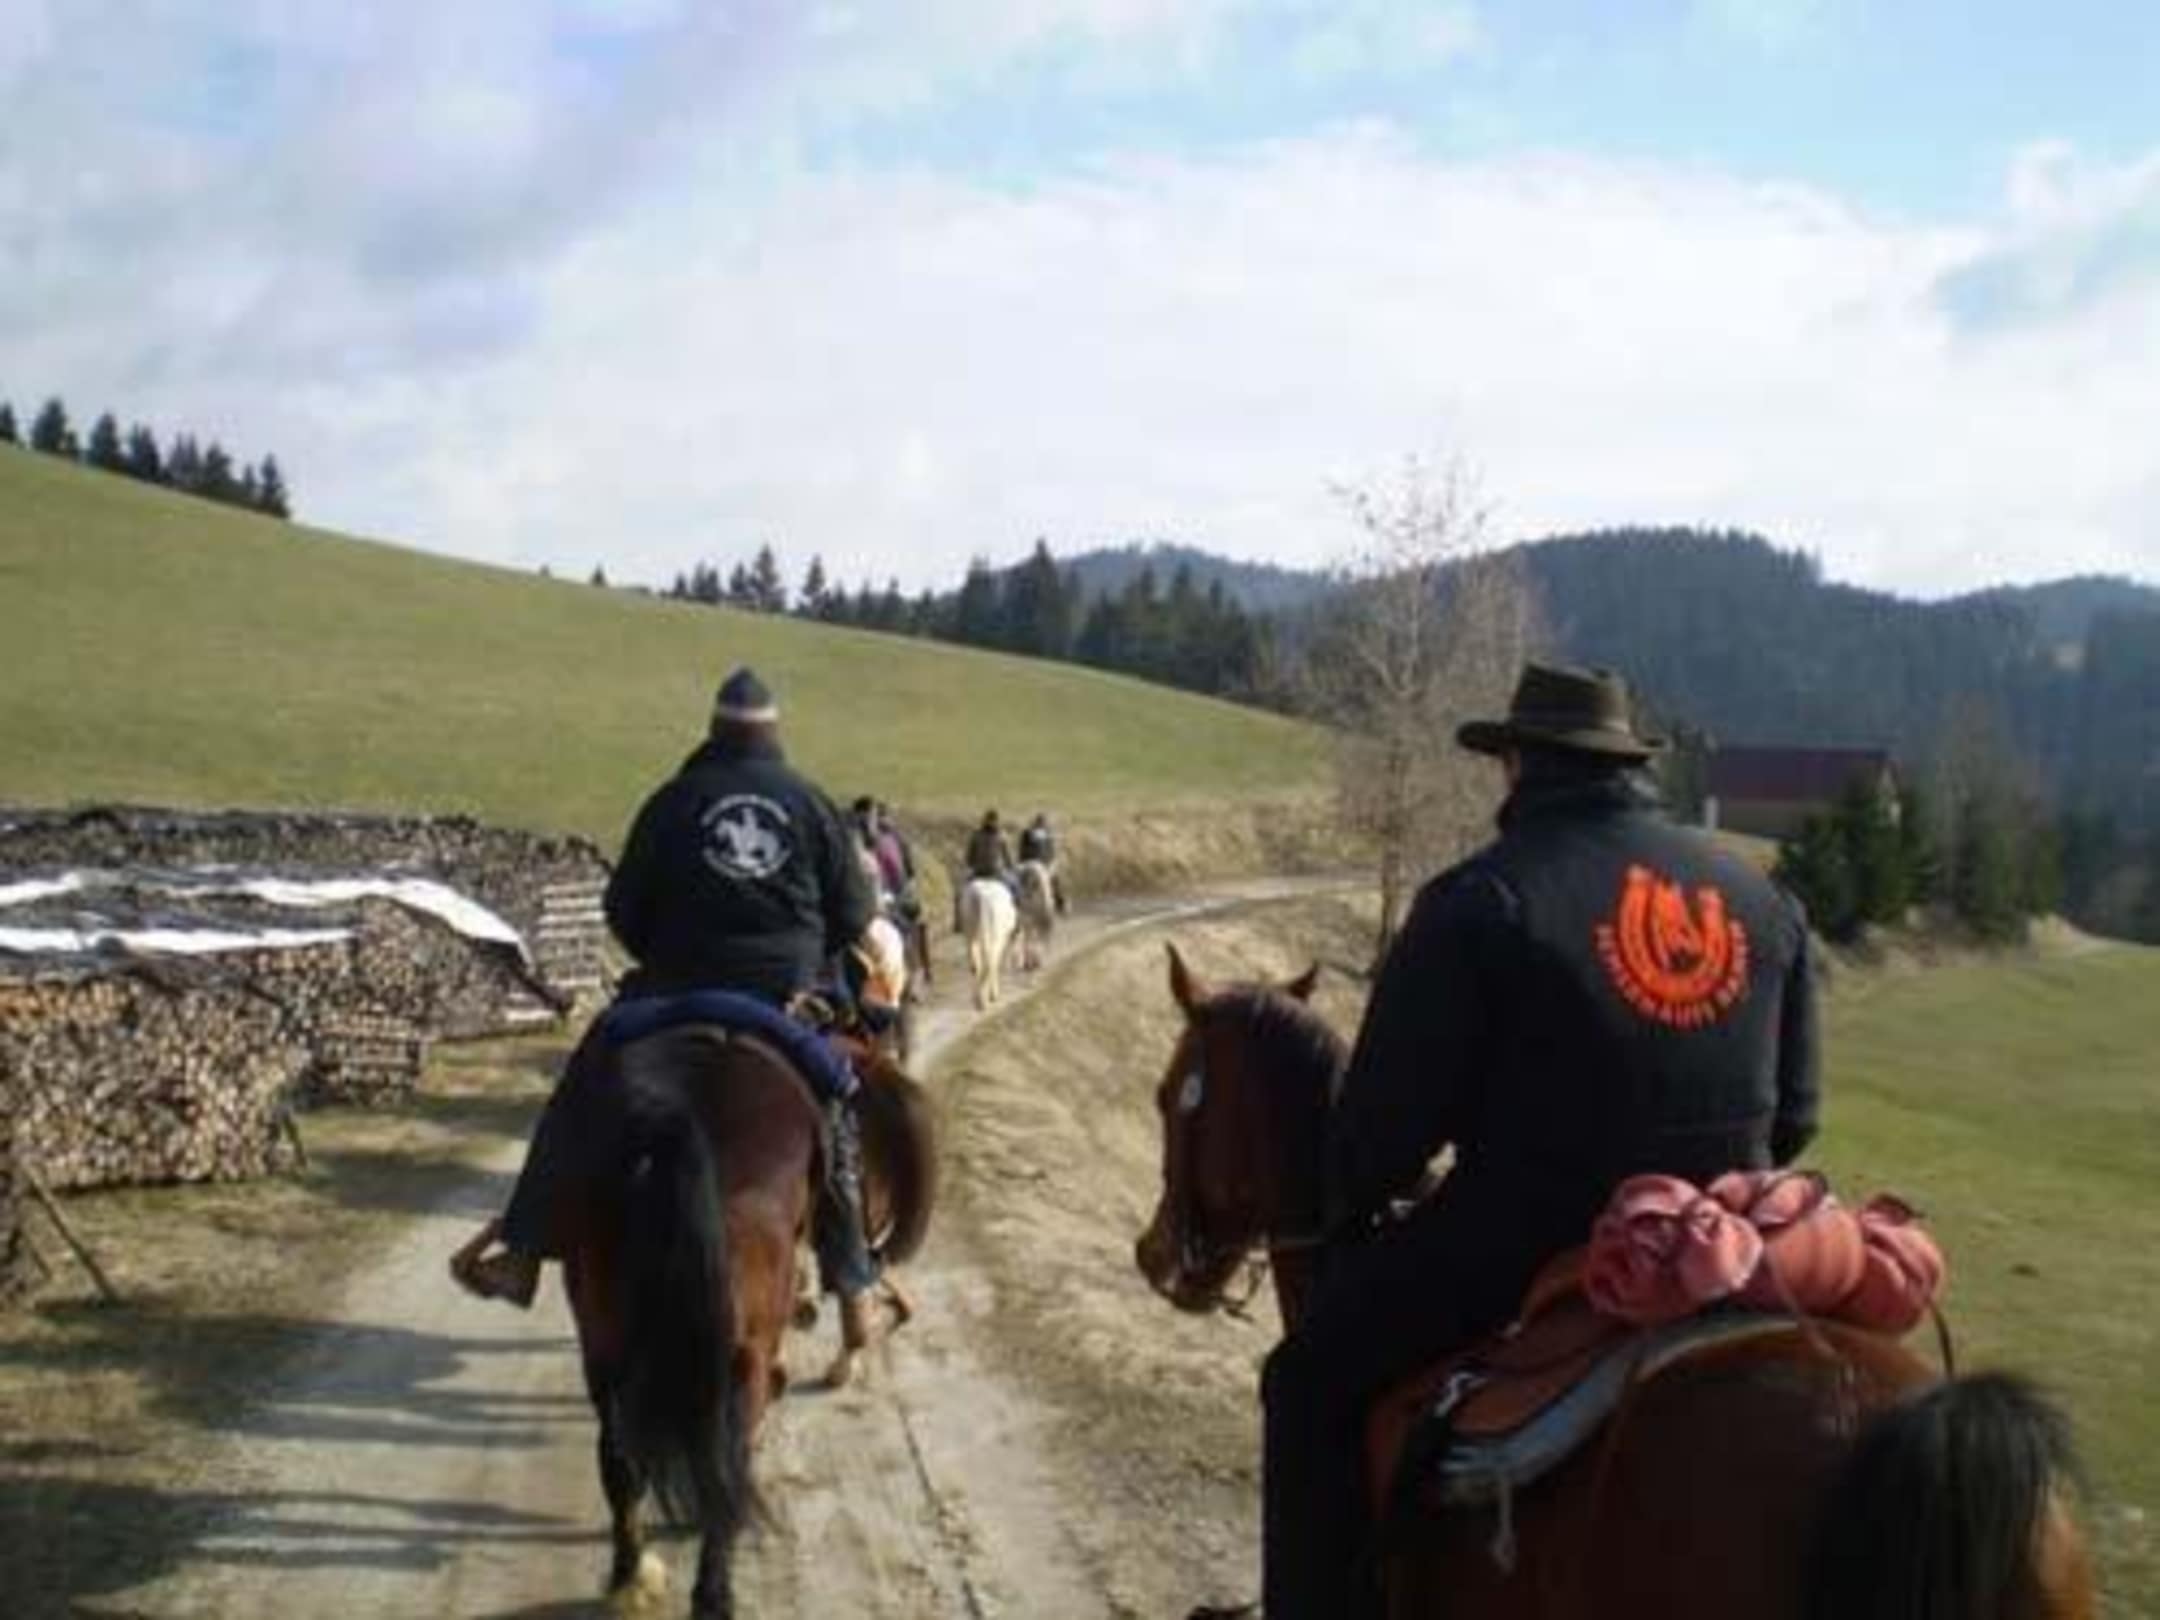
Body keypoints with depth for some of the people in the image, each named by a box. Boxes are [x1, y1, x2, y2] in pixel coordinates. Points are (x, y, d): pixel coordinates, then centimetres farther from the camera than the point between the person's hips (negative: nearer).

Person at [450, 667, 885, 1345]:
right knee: (833, 1129, 14)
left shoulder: (674, 801, 2)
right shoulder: (811, 803, 4)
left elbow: (622, 908, 4)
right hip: (787, 997, 1)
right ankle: (853, 1286, 13)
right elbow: (854, 914, 4)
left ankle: (522, 1249, 6)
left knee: (580, 1106, 10)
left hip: (677, 991, -1)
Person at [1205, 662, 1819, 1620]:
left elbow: (1388, 1114, -10)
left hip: (1523, 1242, -5)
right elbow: (1794, 1116, 9)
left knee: (1314, 1379, 11)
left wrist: (1350, 1216, 10)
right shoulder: (1765, 902, 6)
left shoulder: (1482, 898, -11)